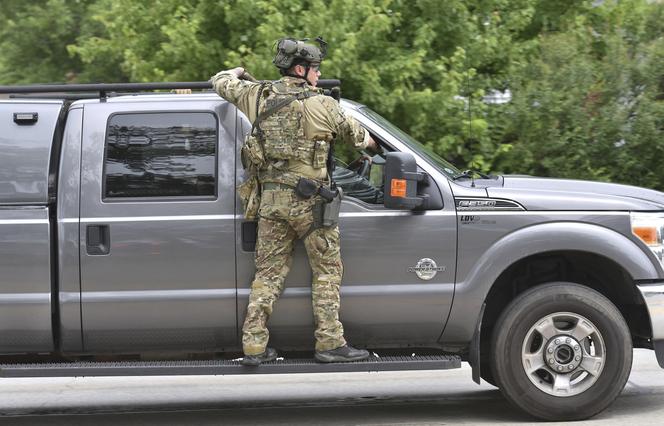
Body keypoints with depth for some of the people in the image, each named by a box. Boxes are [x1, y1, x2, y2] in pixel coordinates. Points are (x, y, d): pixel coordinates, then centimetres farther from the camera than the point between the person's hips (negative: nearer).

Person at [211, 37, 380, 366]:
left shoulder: (259, 96, 4)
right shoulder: (323, 106, -6)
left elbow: (221, 83, 20)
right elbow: (355, 134, 11)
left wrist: (236, 73, 43)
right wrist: (371, 143, 34)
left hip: (271, 197, 5)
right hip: (308, 201, -4)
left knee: (268, 273, 9)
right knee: (327, 271, 6)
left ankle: (254, 346, 6)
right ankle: (330, 343, 4)